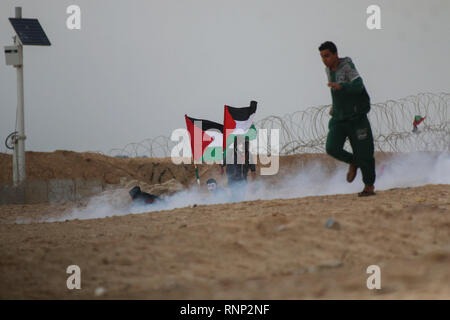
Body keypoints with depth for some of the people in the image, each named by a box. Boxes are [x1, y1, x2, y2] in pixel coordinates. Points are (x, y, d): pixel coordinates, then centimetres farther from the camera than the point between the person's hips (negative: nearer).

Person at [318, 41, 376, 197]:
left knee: (363, 152, -2)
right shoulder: (329, 70, 8)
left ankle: (369, 186, 15)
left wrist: (340, 86, -48)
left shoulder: (347, 66, -15)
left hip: (356, 118, -6)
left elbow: (358, 86, -32)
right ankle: (353, 162, 16)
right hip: (338, 119, 6)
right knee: (332, 148, -13)